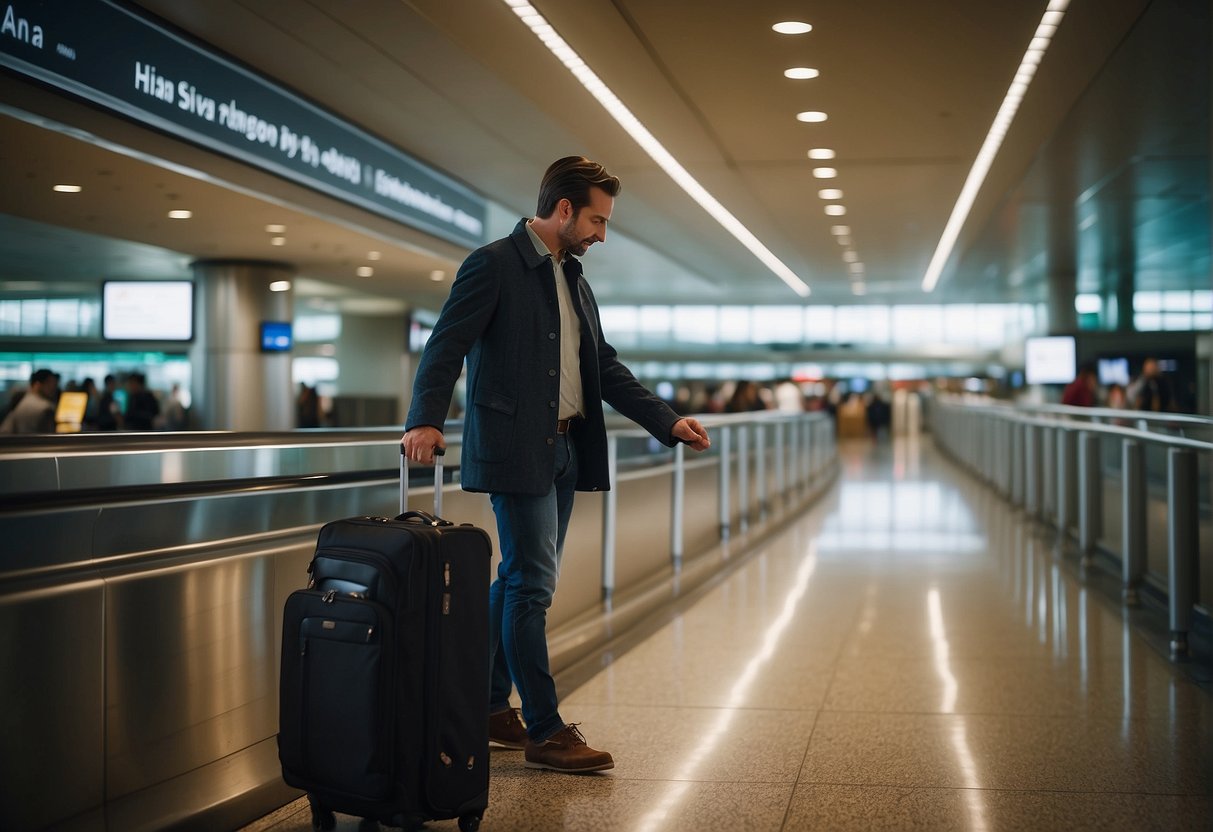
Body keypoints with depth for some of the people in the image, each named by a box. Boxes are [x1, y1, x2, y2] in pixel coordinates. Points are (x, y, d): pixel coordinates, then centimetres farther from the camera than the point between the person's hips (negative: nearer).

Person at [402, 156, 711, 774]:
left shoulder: (573, 278, 18)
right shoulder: (494, 264, -8)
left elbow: (604, 365, 19)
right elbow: (447, 345, -16)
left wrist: (668, 421, 11)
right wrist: (425, 421, -31)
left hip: (564, 449, 8)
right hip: (517, 450, -8)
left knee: (521, 582, 14)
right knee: (532, 585, -5)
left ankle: (489, 707, 25)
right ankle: (544, 731, 2)